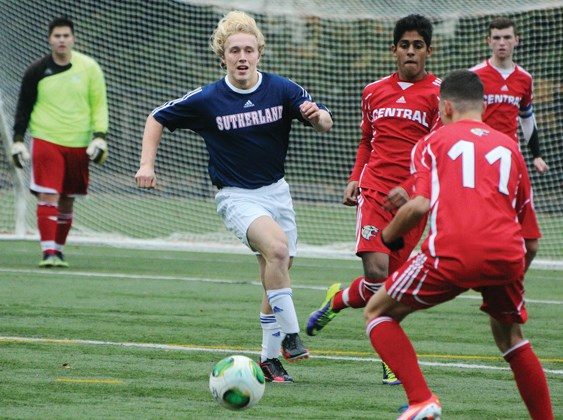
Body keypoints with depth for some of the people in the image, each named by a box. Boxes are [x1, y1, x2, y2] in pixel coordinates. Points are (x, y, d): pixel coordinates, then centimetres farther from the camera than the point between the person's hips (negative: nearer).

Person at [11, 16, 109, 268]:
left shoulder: (89, 68, 2)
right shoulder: (37, 71, 1)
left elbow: (99, 105, 7)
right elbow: (23, 106, 9)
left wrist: (100, 137, -3)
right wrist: (18, 140, 4)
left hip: (78, 144, 1)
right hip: (46, 140, -1)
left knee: (67, 200, 8)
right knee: (47, 196, -13)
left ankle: (59, 250, 21)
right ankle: (48, 252, -14)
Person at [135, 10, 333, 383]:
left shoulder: (282, 89, -7)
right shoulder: (207, 100, -11)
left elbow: (326, 124, -4)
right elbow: (157, 119, 2)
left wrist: (317, 115, -27)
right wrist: (147, 164, -8)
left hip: (276, 190, 4)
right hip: (237, 196, -4)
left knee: (277, 275, 8)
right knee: (276, 246, -30)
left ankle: (270, 358, 22)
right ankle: (290, 336, -23)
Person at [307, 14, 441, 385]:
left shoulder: (439, 94, 0)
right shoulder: (374, 92, 13)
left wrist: (409, 189, -17)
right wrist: (355, 179, 10)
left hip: (413, 198, -1)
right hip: (374, 189, 1)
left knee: (394, 281, -2)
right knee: (377, 270, -16)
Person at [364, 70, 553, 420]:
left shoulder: (433, 142, 16)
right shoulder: (509, 146, 25)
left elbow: (419, 205, -2)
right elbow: (531, 238, 23)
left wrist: (388, 236, 16)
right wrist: (515, 278, 37)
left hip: (452, 253, -4)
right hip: (506, 256, 4)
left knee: (378, 313, 14)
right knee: (510, 337, 29)